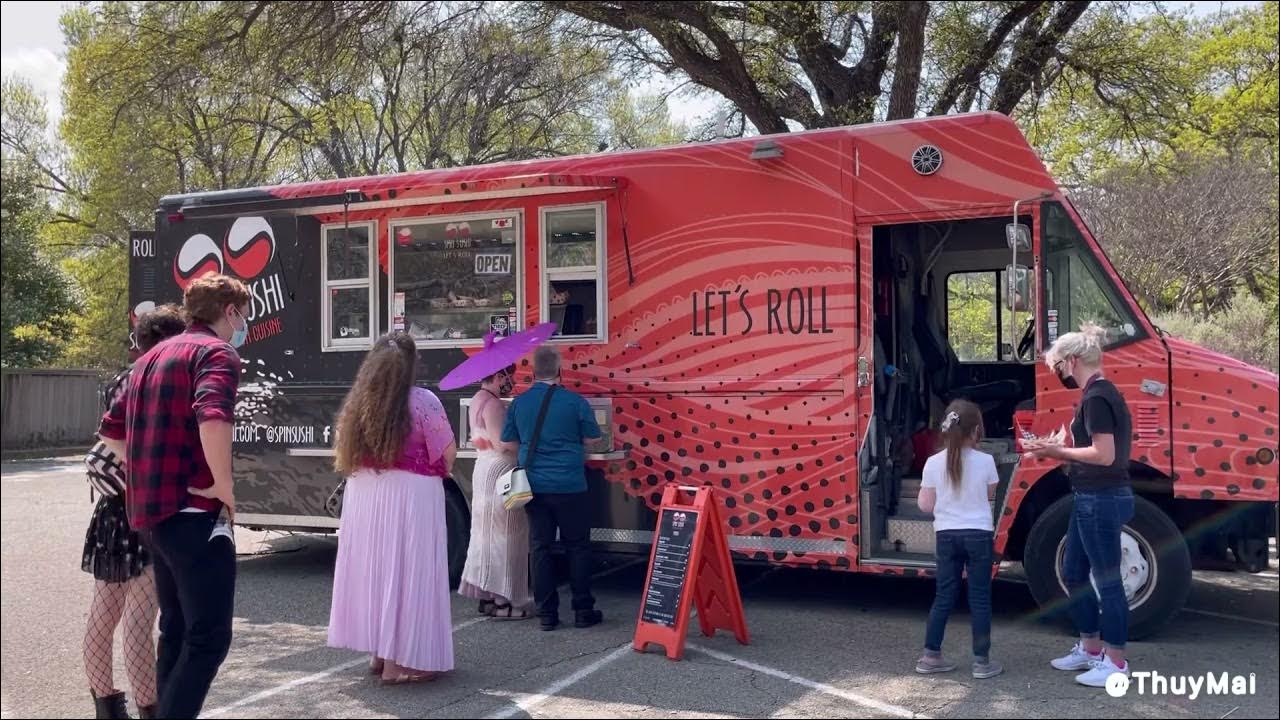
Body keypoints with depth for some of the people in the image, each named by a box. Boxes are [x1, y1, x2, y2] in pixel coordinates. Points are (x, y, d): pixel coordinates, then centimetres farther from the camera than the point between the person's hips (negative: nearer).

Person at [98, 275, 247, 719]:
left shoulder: (153, 357, 20)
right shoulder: (217, 353, -9)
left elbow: (111, 430, 24)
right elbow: (212, 418, -30)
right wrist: (223, 485, -20)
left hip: (148, 511, 9)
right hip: (194, 512, -9)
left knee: (176, 630, 18)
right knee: (208, 636, -6)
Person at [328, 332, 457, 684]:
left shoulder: (359, 401, 7)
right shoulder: (423, 401, -10)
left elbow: (345, 456, 12)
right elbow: (448, 454, -6)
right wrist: (436, 473, 12)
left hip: (363, 496, 6)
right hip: (410, 497, -6)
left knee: (373, 565, 15)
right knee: (406, 570, 0)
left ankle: (379, 652, 25)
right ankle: (399, 661, 4)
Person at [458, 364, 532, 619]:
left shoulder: (478, 400, 15)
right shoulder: (492, 404, -17)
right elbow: (502, 443, -23)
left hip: (485, 466, 10)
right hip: (499, 470, -10)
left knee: (487, 533, 13)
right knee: (503, 535, -5)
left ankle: (488, 597, 19)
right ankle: (503, 601, -2)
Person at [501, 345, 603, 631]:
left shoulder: (519, 403, 2)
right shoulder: (575, 401, -8)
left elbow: (508, 442, 10)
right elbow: (592, 439, 0)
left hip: (534, 487, 3)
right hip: (570, 487, -3)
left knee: (540, 548, 8)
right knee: (577, 547, 7)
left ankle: (546, 613, 11)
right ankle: (583, 611, 11)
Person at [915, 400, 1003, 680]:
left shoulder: (933, 463, -6)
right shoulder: (985, 461, -9)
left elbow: (926, 505, -2)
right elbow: (989, 495, 7)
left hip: (946, 535, 2)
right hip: (978, 535, -2)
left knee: (945, 595, 12)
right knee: (979, 597, 5)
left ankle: (931, 657, 15)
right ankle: (982, 661, 9)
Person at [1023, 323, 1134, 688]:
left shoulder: (1095, 398, -18)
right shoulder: (1103, 393, 13)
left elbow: (1105, 455, -24)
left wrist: (1056, 451, -15)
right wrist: (1054, 453, 8)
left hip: (1101, 500, -11)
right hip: (1092, 498, 11)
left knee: (1106, 579, -1)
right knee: (1073, 574, 18)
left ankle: (1115, 662, 10)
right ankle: (1090, 648, 28)